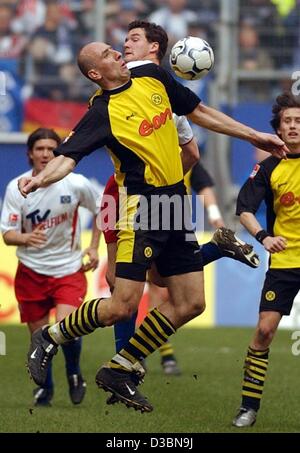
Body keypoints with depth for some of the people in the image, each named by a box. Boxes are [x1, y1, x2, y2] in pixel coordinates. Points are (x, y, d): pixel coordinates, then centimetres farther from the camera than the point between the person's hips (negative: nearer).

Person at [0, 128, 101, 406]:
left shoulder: (76, 184, -10)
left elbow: (100, 210, 10)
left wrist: (93, 247, 6)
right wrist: (26, 238, -35)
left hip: (69, 270, -1)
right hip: (31, 271, 1)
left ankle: (74, 375, 8)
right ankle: (44, 388, 31)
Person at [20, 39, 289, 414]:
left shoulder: (153, 77, 8)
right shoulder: (102, 113, -12)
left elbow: (199, 112, 20)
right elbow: (68, 155, -22)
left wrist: (254, 136, 23)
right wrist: (41, 178, -44)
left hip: (175, 206, 7)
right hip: (141, 208, -7)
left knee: (189, 304, 6)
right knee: (122, 306, -14)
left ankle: (118, 371, 16)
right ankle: (50, 337, 11)